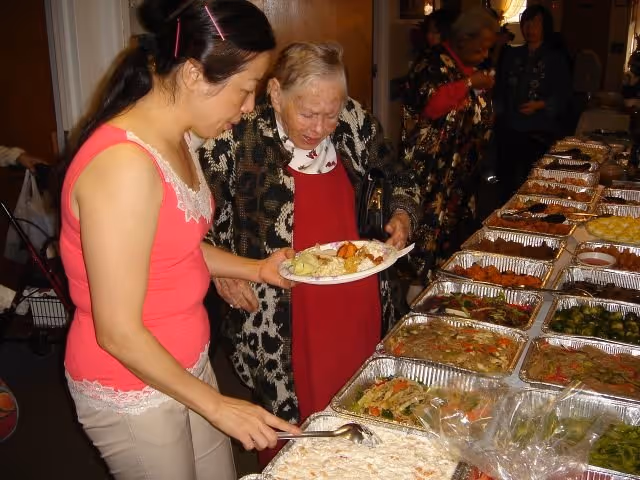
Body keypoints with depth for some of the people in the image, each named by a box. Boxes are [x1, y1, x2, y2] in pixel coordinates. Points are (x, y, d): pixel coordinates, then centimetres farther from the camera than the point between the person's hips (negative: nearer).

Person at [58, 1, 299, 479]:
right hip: (132, 390, -8)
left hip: (184, 363, 8)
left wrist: (256, 269, 2)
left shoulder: (175, 139, -1)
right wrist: (216, 405, -16)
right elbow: (118, 332, -25)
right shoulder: (125, 165, -29)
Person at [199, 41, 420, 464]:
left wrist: (403, 214, -5)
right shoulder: (236, 139, -14)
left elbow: (401, 181, 14)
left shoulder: (355, 121, -1)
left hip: (359, 304, 4)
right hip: (278, 318, -4)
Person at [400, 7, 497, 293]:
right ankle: (420, 285, 2)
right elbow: (428, 104, -28)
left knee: (458, 221, 14)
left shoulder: (469, 68, 15)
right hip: (433, 165, -9)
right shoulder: (434, 64, -12)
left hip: (462, 164, 9)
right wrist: (469, 83, -26)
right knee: (432, 222, -10)